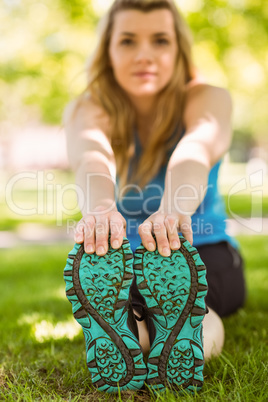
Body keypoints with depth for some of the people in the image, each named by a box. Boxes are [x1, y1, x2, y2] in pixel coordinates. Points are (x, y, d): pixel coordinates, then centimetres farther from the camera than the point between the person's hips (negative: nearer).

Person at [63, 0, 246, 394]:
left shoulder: (208, 99, -9)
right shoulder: (86, 110, -7)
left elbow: (197, 149, -34)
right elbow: (91, 157, -32)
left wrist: (173, 211, -57)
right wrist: (100, 209, -56)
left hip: (205, 254, -1)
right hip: (123, 255, 2)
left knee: (171, 265, -37)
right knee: (94, 264, -34)